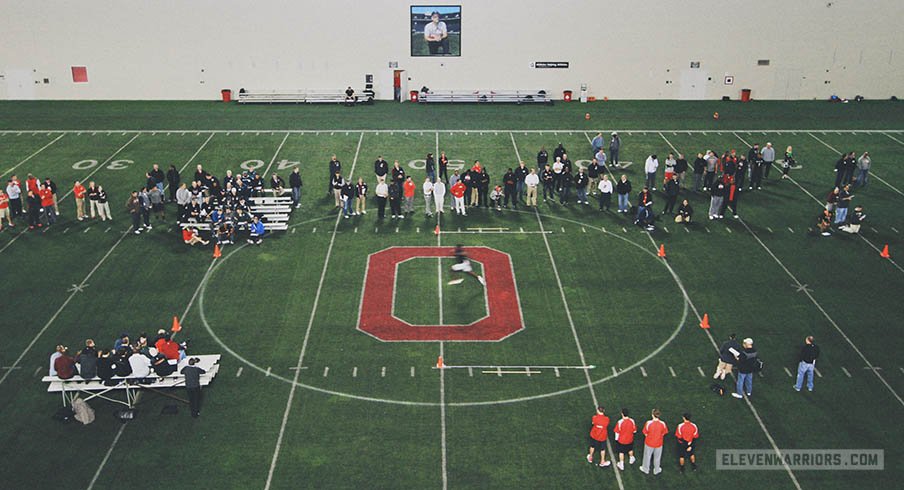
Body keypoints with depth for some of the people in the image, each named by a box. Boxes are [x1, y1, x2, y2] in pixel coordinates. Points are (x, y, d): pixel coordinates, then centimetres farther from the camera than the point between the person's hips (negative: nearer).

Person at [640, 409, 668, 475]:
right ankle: (656, 470, 42)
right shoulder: (662, 424, -22)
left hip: (649, 443, -1)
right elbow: (664, 433, -7)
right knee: (657, 457, 24)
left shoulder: (648, 423, -27)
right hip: (658, 444, 1)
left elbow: (645, 433, -14)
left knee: (647, 456, 22)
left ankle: (646, 469, 42)